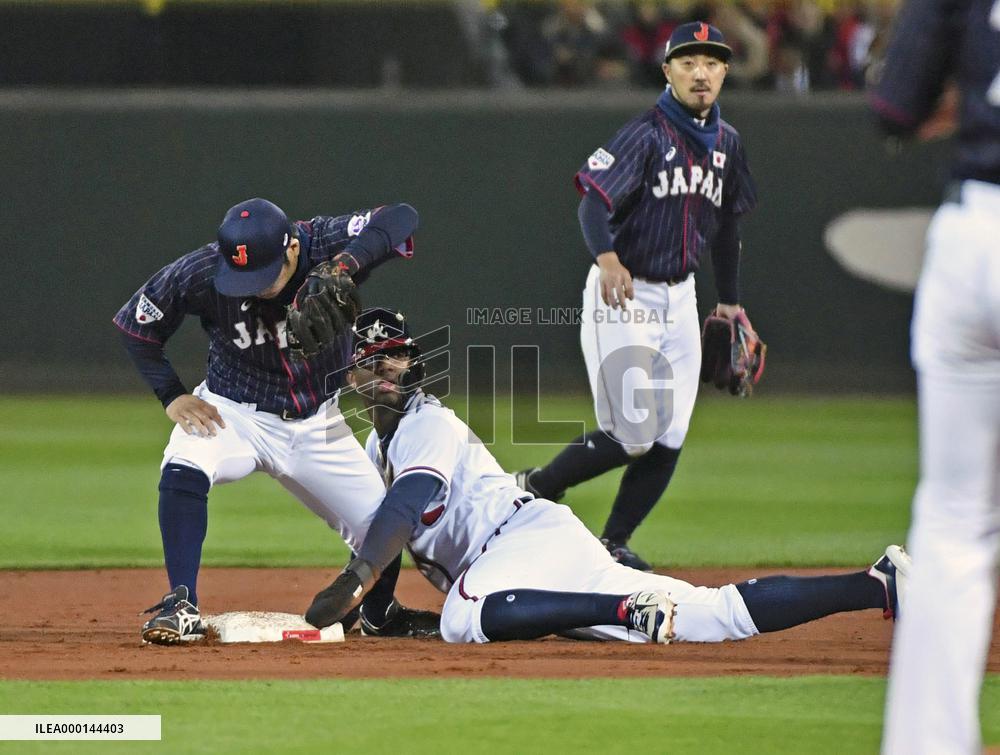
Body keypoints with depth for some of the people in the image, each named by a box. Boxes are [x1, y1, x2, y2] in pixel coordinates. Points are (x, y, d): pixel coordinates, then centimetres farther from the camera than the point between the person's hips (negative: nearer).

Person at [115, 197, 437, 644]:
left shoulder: (327, 245, -23)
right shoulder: (200, 274, -22)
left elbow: (401, 218, -38)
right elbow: (135, 326, -7)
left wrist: (347, 264, -53)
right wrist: (172, 397, -16)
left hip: (319, 423, 1)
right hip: (234, 413, -1)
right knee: (183, 472, -33)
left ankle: (379, 611, 34)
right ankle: (182, 608, -25)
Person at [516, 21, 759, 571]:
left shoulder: (725, 143, 9)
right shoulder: (645, 135, -14)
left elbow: (727, 225, 20)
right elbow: (594, 202, -25)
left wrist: (730, 300, 18)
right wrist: (607, 258, -44)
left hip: (680, 299, 7)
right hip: (623, 296, -7)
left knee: (668, 441, 2)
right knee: (633, 436, -12)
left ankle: (613, 545, 14)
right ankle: (533, 490, 9)